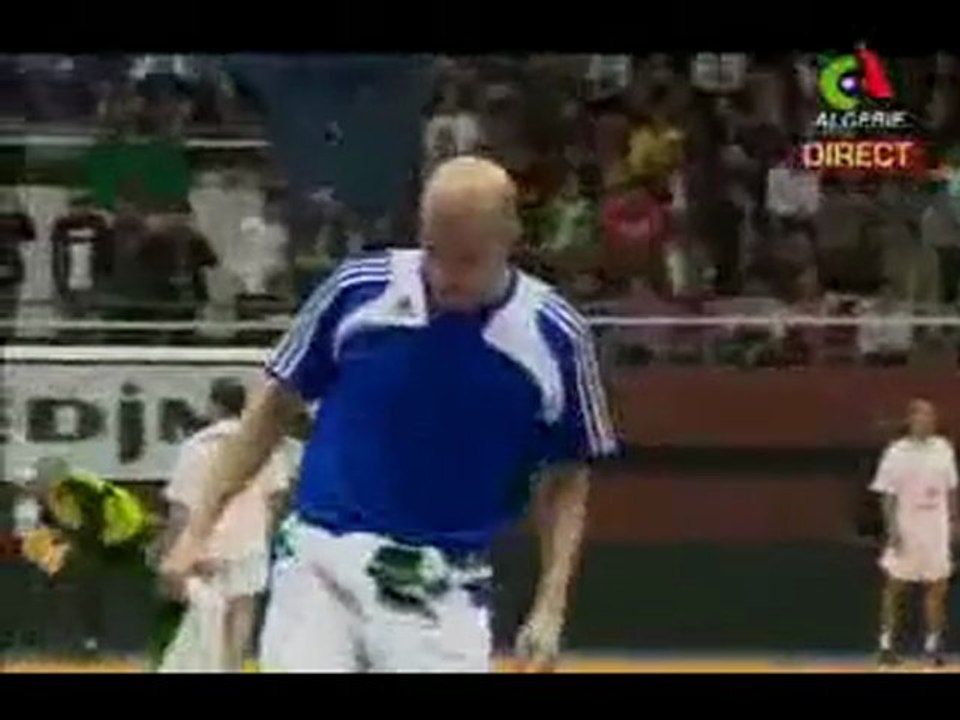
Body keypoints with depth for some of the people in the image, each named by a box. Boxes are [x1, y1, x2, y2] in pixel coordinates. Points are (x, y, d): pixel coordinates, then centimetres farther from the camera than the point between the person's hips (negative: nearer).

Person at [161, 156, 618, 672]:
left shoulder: (555, 337, -4)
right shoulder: (358, 290, -4)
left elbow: (565, 480, 7)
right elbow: (275, 406, 7)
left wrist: (549, 609, -3)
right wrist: (198, 530, 4)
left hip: (444, 589, 0)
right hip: (321, 562, 0)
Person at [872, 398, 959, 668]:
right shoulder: (896, 453, -6)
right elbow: (888, 495, -6)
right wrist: (892, 530, -14)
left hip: (937, 530, 4)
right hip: (906, 528, -4)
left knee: (937, 585, 3)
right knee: (895, 587, 2)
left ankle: (933, 645, 11)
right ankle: (886, 644, 9)